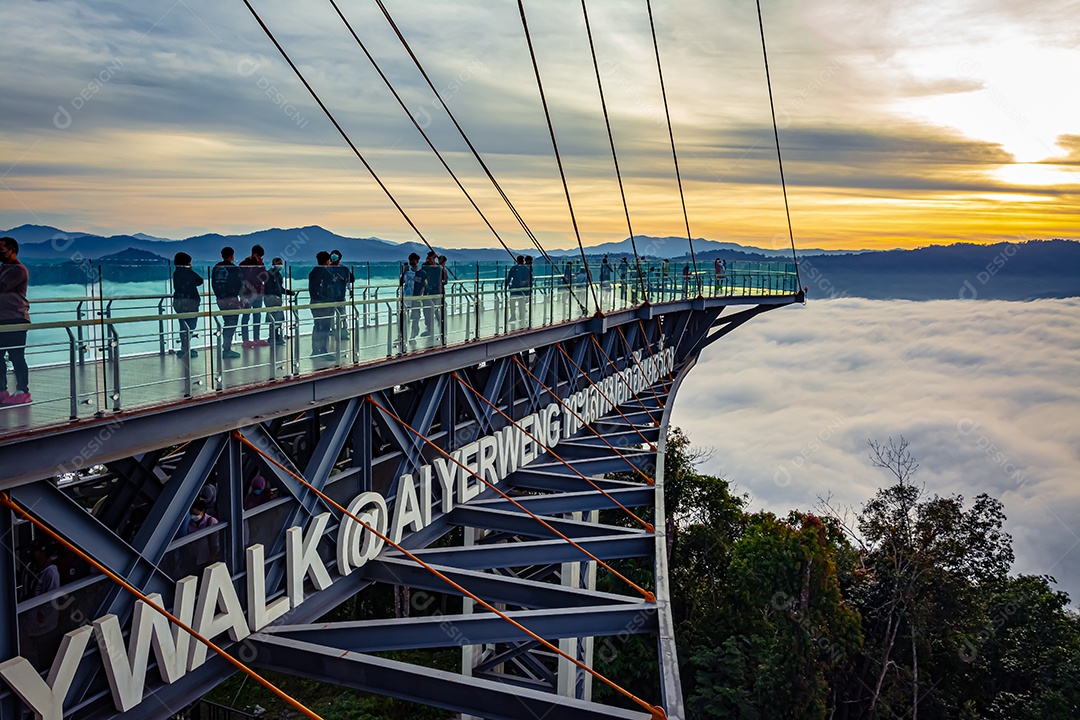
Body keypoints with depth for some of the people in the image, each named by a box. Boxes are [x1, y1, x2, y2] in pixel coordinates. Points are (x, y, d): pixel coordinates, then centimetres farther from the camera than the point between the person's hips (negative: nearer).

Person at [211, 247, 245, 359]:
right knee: (231, 324, -3)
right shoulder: (234, 268, -10)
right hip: (231, 299, -7)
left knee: (227, 323, 16)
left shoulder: (216, 268, 8)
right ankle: (226, 350, -6)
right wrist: (242, 299, 1)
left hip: (220, 300, 7)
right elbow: (240, 285, -9)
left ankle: (226, 349, 18)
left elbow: (213, 284, 12)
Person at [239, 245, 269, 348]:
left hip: (258, 294, 6)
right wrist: (242, 295, -11)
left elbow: (265, 278, 4)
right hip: (248, 294, -6)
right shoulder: (244, 264, -4)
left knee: (257, 317, 9)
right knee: (246, 317, -4)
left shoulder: (260, 264, 11)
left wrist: (261, 265, -8)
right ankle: (245, 341, -2)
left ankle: (256, 340, 14)